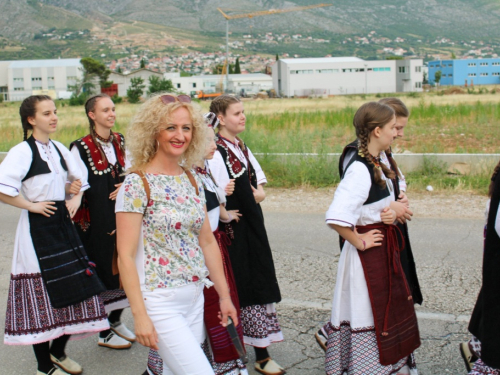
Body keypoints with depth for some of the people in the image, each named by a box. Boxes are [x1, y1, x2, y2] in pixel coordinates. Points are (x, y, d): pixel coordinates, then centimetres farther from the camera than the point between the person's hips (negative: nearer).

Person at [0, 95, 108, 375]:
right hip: (38, 228, -7)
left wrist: (76, 196, 4)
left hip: (62, 223, 7)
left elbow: (77, 181, 23)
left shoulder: (59, 149, 10)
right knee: (43, 293, -1)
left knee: (75, 291, 9)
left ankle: (59, 352, 28)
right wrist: (32, 205, -16)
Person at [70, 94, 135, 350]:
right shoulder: (81, 148, -9)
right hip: (96, 221, -5)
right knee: (103, 272, 1)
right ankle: (104, 334, 15)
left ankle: (116, 321, 29)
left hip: (122, 218, 6)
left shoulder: (121, 142, 8)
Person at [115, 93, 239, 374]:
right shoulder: (137, 184, -13)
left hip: (195, 299, 7)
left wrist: (224, 295, 13)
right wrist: (140, 316, -17)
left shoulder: (193, 180, 7)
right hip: (160, 303, -7)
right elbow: (125, 256, -14)